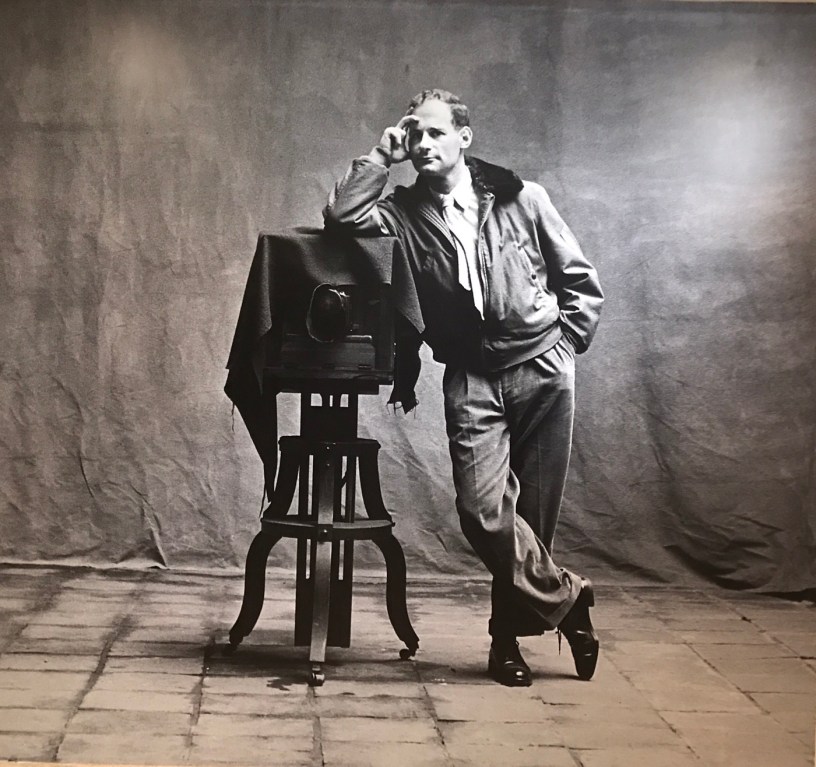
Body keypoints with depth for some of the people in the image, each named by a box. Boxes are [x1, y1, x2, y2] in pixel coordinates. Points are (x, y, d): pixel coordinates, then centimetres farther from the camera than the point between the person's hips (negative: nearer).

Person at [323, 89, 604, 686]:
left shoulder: (520, 197, 4)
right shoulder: (406, 213, 7)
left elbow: (582, 282, 10)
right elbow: (341, 215, -12)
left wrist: (563, 345, 2)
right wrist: (383, 155, -4)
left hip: (542, 370, -1)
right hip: (472, 378, 1)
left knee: (533, 511, 2)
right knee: (483, 509, -16)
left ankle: (509, 636, 19)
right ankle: (566, 598, 5)